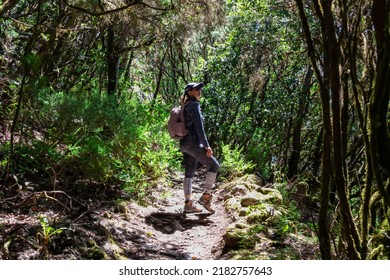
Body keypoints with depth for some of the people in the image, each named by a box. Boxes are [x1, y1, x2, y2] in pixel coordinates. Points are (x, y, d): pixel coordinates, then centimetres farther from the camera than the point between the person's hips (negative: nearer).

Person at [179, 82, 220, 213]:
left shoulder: (186, 106, 19)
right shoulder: (194, 105, -10)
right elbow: (199, 127, -18)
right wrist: (207, 146, -17)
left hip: (185, 144, 9)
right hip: (192, 143, -9)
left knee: (189, 174, 8)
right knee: (214, 165, -2)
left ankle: (188, 204, 8)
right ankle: (205, 196, -2)